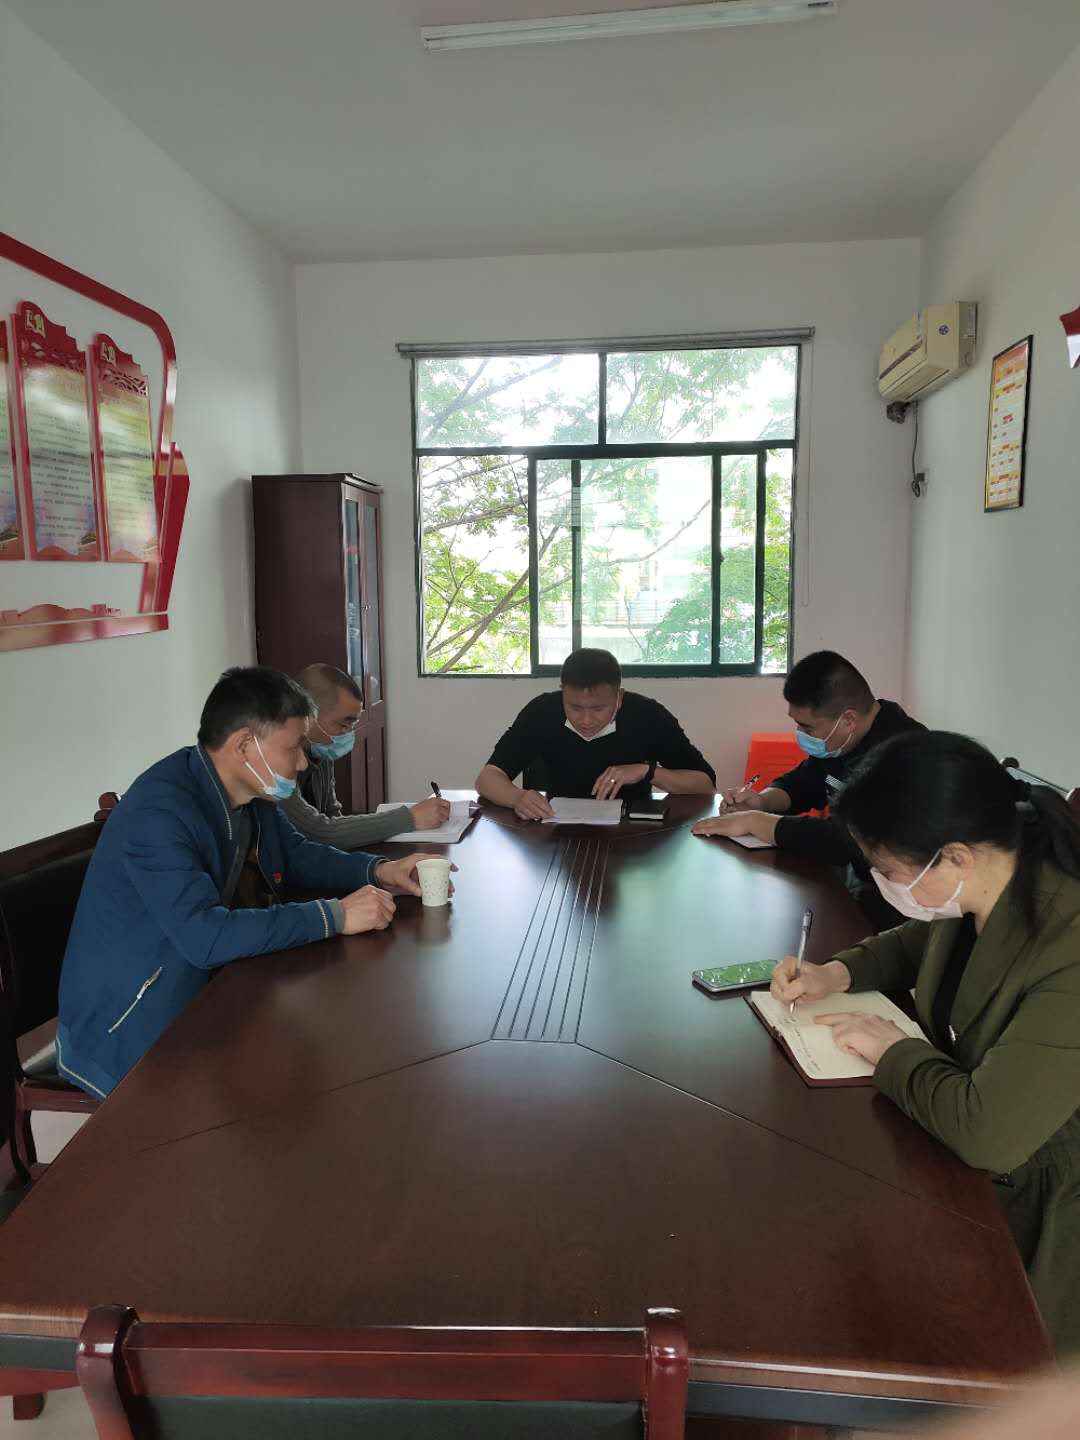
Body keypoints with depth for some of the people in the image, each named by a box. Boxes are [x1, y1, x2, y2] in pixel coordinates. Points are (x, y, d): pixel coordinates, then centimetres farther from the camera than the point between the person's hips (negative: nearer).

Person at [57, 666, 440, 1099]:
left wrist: (378, 871, -3)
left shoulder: (253, 791, -2)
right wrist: (334, 916, -30)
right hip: (129, 1031, -8)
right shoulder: (158, 812, -28)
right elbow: (205, 937, -36)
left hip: (206, 987, 8)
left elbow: (295, 853, 14)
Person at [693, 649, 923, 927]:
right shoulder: (840, 739, 3)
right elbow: (802, 783, 17)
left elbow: (848, 843, -35)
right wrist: (762, 800, -6)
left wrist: (754, 822, -25)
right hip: (844, 877, 8)